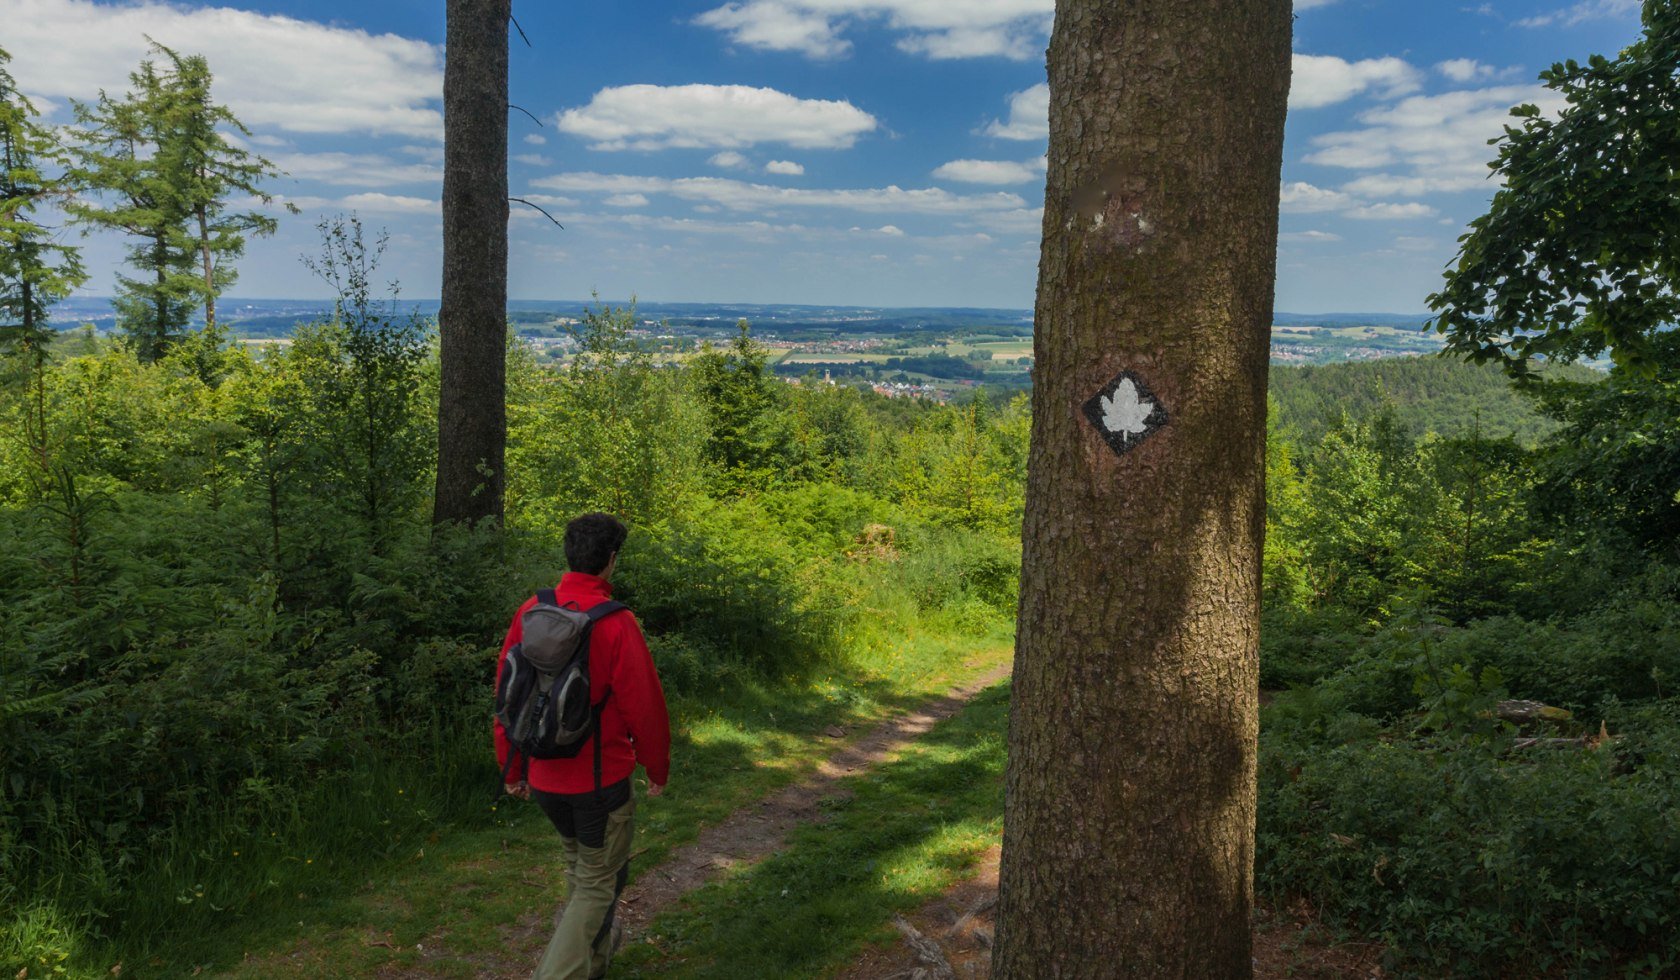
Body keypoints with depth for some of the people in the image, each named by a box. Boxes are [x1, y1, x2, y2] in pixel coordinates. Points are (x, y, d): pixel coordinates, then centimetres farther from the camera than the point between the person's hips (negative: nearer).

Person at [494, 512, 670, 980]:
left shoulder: (531, 612, -6)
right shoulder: (616, 624, -21)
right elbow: (644, 704, -15)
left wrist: (511, 767, 14)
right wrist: (658, 768, 2)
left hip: (543, 778, 6)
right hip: (601, 778, -6)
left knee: (579, 865, 27)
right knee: (599, 882, 10)